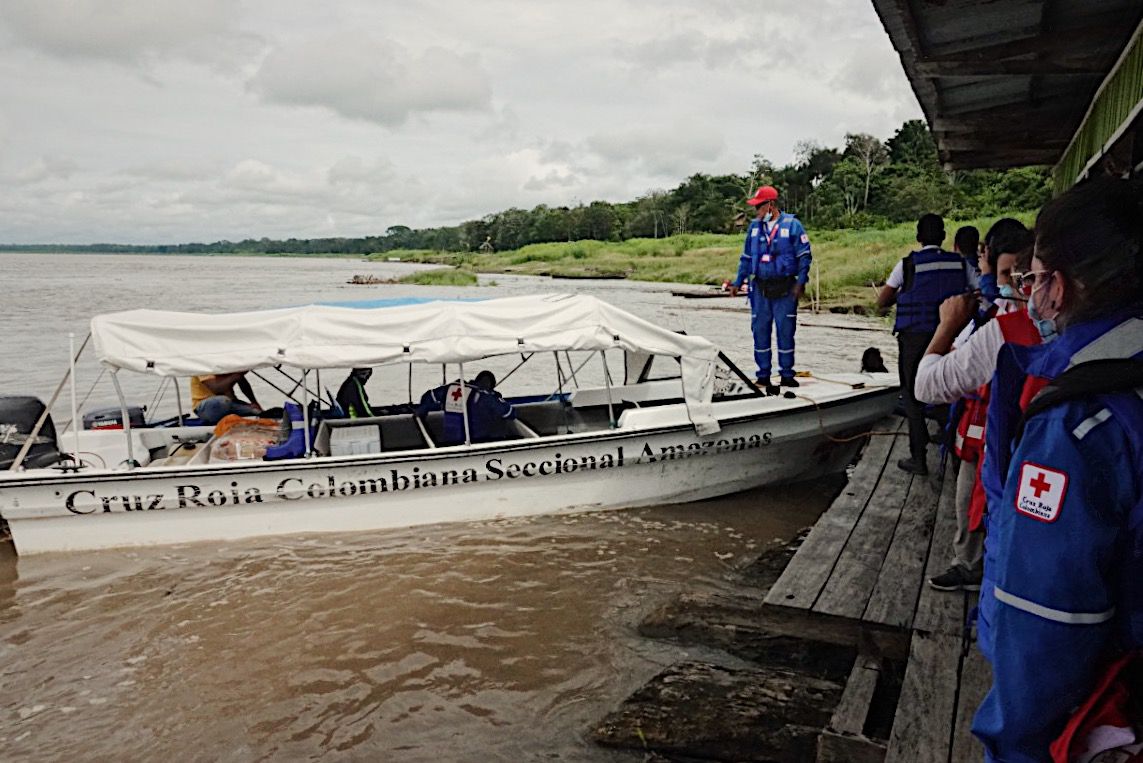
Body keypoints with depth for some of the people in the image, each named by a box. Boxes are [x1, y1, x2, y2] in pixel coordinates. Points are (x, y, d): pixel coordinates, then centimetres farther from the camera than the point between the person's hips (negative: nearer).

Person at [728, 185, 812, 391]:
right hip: (760, 288, 4)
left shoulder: (792, 224, -3)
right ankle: (763, 375, 14)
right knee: (760, 331, 4)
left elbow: (804, 255, -3)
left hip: (785, 289, -4)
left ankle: (786, 374, 12)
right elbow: (746, 257, 18)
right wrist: (738, 282, 14)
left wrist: (800, 282, -11)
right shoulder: (755, 226, 11)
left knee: (786, 331, 1)